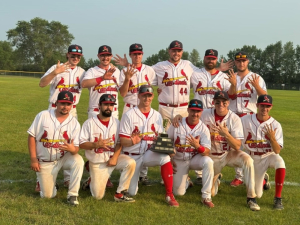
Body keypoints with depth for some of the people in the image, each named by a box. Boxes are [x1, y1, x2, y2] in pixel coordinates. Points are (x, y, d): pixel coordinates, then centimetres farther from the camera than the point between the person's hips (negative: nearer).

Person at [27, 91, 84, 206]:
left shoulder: (74, 123, -7)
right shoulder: (43, 116, -8)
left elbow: (76, 148, -10)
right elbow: (31, 136, -5)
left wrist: (73, 149, -35)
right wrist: (33, 159, -11)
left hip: (64, 158, 1)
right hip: (44, 162, -1)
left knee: (78, 161, -32)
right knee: (47, 195, -5)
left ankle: (72, 195, -18)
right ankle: (42, 178, 30)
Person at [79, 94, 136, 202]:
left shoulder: (116, 123, 3)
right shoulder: (89, 123, -9)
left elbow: (119, 143, 2)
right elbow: (81, 144, -12)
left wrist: (115, 157, -15)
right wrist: (96, 144, -30)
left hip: (112, 157, 3)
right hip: (97, 163, -3)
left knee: (131, 163, -27)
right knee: (98, 195, -6)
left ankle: (120, 193, -14)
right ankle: (94, 179, 29)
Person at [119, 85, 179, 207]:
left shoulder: (157, 115, 5)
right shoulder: (129, 115, -8)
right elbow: (122, 140, -11)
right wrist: (132, 142, -33)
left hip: (149, 154, 2)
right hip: (132, 156, -2)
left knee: (165, 157, -32)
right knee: (131, 192, -1)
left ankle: (169, 195, -24)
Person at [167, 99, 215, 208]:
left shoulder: (203, 128, -11)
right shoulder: (177, 124, -9)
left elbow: (207, 152, -18)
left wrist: (197, 146, -40)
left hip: (195, 158, 0)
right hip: (179, 161, 1)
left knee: (208, 162, -34)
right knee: (178, 192, -7)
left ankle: (206, 197, -25)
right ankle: (186, 181, 31)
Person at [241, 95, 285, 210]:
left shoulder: (275, 125, -11)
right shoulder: (245, 120, -9)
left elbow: (277, 151, -16)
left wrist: (272, 138, -33)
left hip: (269, 156, -1)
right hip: (253, 159, 1)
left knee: (280, 162, -37)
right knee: (257, 195, 1)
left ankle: (278, 198, -21)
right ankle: (263, 179, 39)